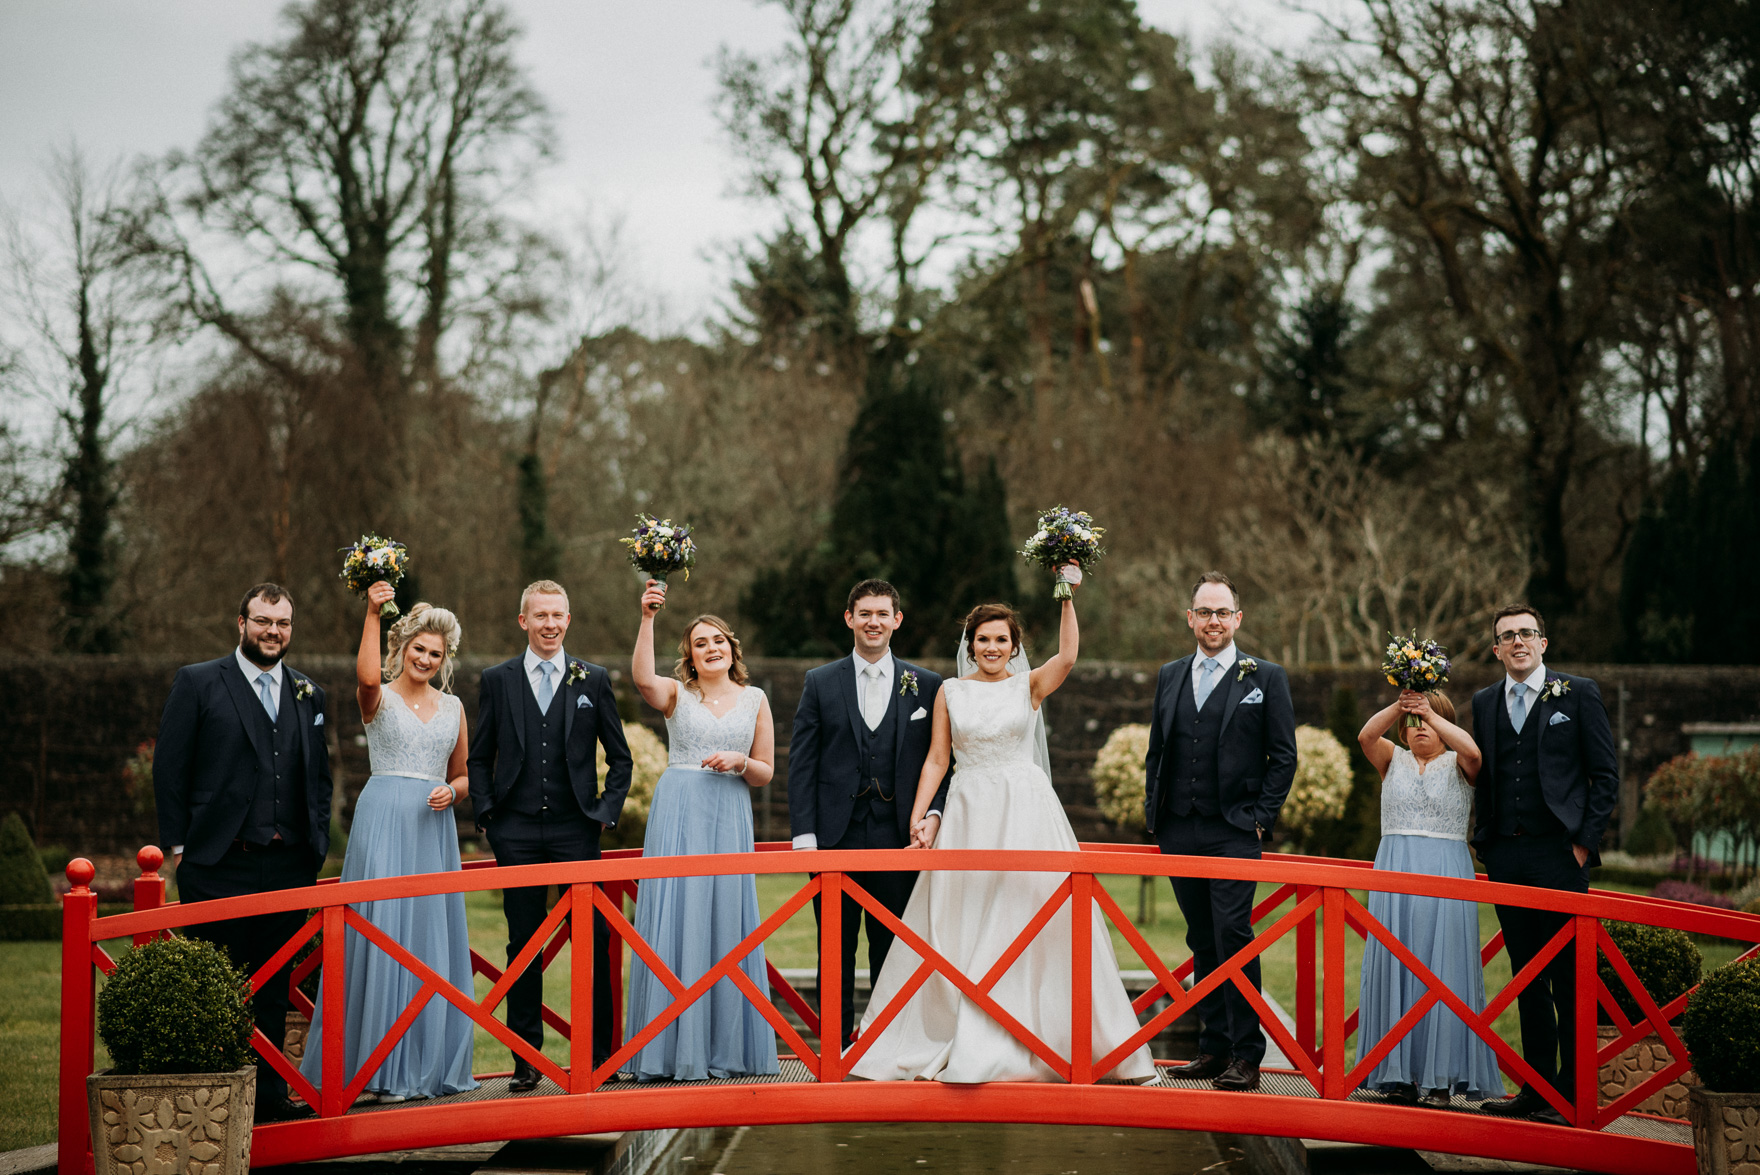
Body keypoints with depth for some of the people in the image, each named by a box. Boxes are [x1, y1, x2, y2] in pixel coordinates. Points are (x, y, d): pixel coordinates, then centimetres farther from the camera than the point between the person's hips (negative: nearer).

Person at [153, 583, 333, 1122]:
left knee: (274, 985, 8)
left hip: (288, 865, 4)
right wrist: (179, 845, -5)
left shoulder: (308, 693, 15)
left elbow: (320, 774, 19)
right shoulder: (197, 683, 2)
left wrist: (317, 841, 8)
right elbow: (170, 769, 0)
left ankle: (270, 1092, 14)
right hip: (220, 864, -4)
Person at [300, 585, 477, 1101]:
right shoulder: (379, 698, 1)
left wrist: (450, 792, -2)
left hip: (434, 827, 4)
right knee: (383, 931, -8)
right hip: (383, 821, -4)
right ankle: (385, 1065, -3)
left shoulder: (452, 706, 15)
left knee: (432, 938, 5)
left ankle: (431, 1062, 12)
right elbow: (367, 675, -24)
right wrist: (372, 613, -25)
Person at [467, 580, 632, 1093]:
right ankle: (527, 1059, 9)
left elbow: (620, 758, 11)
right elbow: (479, 758, 11)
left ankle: (600, 1052, 4)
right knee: (524, 944, 3)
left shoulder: (593, 680, 7)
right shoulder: (497, 680, 8)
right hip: (517, 831, 0)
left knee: (594, 940, -4)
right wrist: (487, 814, 1)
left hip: (575, 829, 0)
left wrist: (605, 814, 2)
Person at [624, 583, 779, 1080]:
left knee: (725, 922, 2)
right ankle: (677, 1048, -3)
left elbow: (766, 772, 14)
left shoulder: (754, 699, 12)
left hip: (729, 817, 2)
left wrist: (739, 762, -7)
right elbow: (642, 677, -19)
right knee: (674, 921, -6)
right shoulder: (676, 694, 5)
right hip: (677, 814, -2)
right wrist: (647, 618, -27)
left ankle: (728, 1049, 9)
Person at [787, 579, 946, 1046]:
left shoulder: (926, 686, 9)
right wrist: (804, 836, -5)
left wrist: (933, 815, -9)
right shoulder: (820, 683, 8)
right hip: (836, 837, 0)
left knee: (895, 950, 3)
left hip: (898, 837, 0)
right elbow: (801, 764, 4)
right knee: (835, 951, 3)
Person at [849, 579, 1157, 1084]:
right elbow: (936, 759, 7)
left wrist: (1068, 598, -21)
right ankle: (965, 1041, 9)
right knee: (963, 924, 2)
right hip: (969, 813, 1)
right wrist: (918, 817, -1)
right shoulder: (950, 691, 8)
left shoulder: (1030, 686, 4)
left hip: (1026, 810, -1)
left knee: (1030, 920, -4)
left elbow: (1067, 657, -16)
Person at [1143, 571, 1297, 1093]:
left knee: (1233, 937, -12)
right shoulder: (1170, 676, 15)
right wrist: (1154, 811, 8)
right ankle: (1213, 1047, 14)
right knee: (1202, 941, 9)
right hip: (1179, 831, 5)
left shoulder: (1266, 678, 3)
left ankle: (1246, 1055, -9)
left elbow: (1283, 757, 1)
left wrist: (1261, 819, -6)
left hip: (1234, 833, -4)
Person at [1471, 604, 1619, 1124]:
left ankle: (1572, 1092, 0)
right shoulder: (1485, 702, 14)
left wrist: (1585, 841, -6)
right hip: (1505, 857, 4)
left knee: (1569, 978, -4)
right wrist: (1485, 842, 7)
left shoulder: (1577, 693, 2)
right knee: (1527, 977, 8)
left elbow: (1605, 774, 1)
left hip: (1558, 853, -4)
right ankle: (1536, 1087, 13)